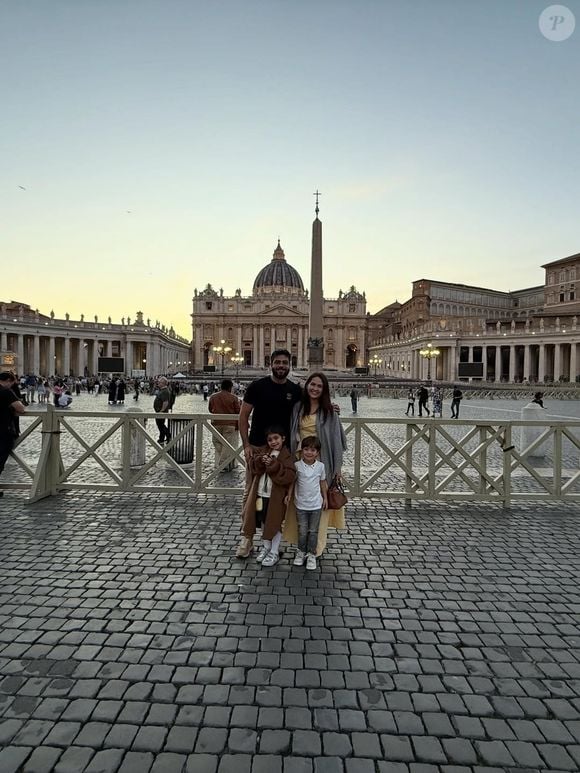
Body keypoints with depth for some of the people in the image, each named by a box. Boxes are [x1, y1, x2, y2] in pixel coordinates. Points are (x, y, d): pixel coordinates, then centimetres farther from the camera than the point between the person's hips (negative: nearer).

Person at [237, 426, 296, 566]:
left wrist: (274, 465, -26)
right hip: (260, 494, 5)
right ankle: (265, 547, 38)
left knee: (275, 523, 6)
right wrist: (260, 461, -20)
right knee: (263, 522, 18)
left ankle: (274, 552, 22)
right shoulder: (262, 451, 4)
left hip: (276, 497, -5)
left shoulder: (286, 456, -10)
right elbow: (253, 467, 0)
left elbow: (289, 476, -21)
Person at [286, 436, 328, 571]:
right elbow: (293, 481, 2)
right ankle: (301, 552, 30)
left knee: (313, 531, 10)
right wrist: (289, 495, -4)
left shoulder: (320, 466, -6)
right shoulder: (297, 465, -10)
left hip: (316, 504, 1)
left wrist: (325, 498, 8)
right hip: (301, 504, 0)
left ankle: (311, 554, 26)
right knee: (302, 531, 10)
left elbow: (323, 482, 6)